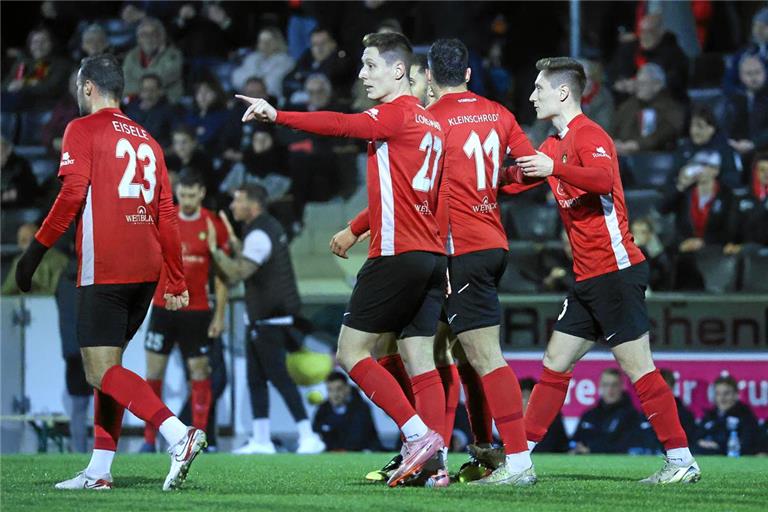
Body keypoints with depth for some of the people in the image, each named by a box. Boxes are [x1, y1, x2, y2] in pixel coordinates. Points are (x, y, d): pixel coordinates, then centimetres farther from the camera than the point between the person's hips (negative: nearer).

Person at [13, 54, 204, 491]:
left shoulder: (83, 130, 0)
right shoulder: (145, 139, 18)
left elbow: (72, 195, -12)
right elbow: (167, 214, 16)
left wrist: (36, 253, -7)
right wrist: (177, 281, 19)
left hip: (104, 270, -7)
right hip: (146, 271, 7)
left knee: (100, 371, -9)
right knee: (108, 367, 15)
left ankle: (179, 434, -26)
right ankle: (100, 470, 11)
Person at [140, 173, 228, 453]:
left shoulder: (213, 225, -2)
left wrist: (220, 315, -2)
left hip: (197, 311, -1)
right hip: (163, 307, 2)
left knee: (199, 372, -1)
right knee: (154, 371, 0)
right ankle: (149, 439, 6)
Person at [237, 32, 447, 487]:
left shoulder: (395, 114, -7)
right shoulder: (430, 123, 18)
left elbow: (341, 125, -23)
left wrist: (278, 116, -29)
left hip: (398, 254, -9)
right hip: (433, 254, 9)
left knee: (352, 351, -3)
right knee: (421, 359, 5)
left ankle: (419, 435, -11)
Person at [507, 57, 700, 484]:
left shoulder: (589, 135, -11)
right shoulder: (556, 144, 19)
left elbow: (603, 179, -30)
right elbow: (518, 176, 30)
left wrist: (554, 168, -36)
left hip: (616, 269, -10)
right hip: (589, 276, 10)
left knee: (638, 368, -10)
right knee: (555, 365, 9)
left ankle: (682, 461, -8)